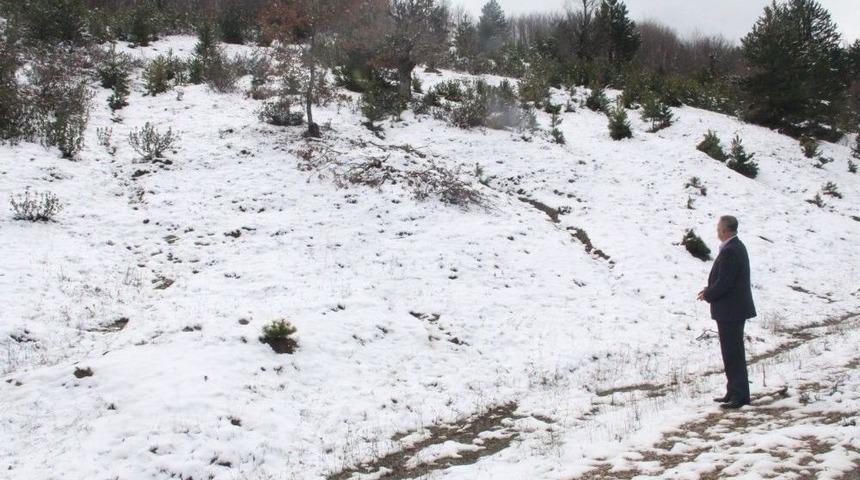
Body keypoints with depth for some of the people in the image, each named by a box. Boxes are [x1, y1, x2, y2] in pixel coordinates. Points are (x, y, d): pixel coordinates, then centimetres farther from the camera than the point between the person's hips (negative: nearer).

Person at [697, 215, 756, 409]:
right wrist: (710, 289, 9)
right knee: (732, 352, 16)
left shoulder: (729, 251, -22)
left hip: (730, 311, -11)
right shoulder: (736, 246, 12)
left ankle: (740, 395, 1)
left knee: (733, 354, -4)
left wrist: (708, 294, -8)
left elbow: (724, 282, -23)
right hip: (734, 308, 11)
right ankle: (734, 392, 24)